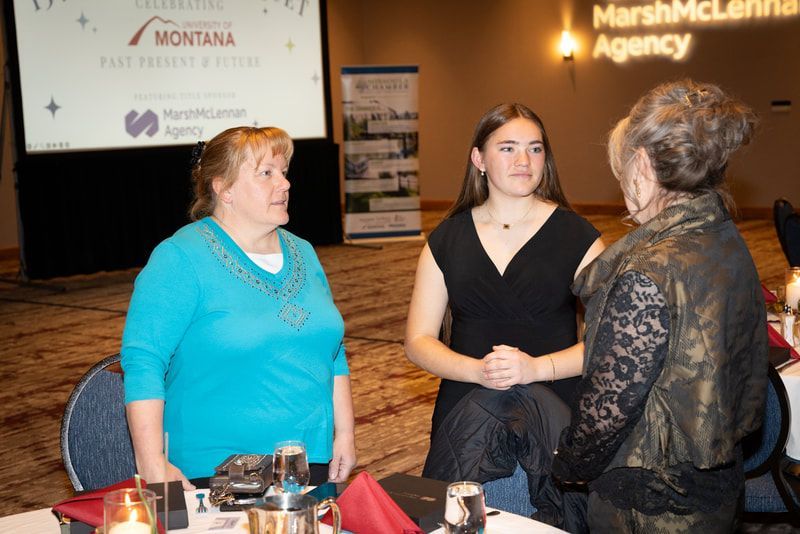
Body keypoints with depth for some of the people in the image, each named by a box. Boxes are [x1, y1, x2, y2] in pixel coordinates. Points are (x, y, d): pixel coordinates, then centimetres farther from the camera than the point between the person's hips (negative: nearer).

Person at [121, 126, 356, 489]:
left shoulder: (302, 254, 9)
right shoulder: (181, 259, -12)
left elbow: (332, 353, 15)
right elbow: (143, 360, -17)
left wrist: (345, 433, 9)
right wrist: (153, 466, -23)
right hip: (216, 474, -6)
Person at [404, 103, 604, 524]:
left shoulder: (576, 236, 0)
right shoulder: (447, 239, 6)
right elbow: (419, 341, 4)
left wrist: (537, 368, -19)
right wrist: (477, 370, -13)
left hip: (553, 414, -2)